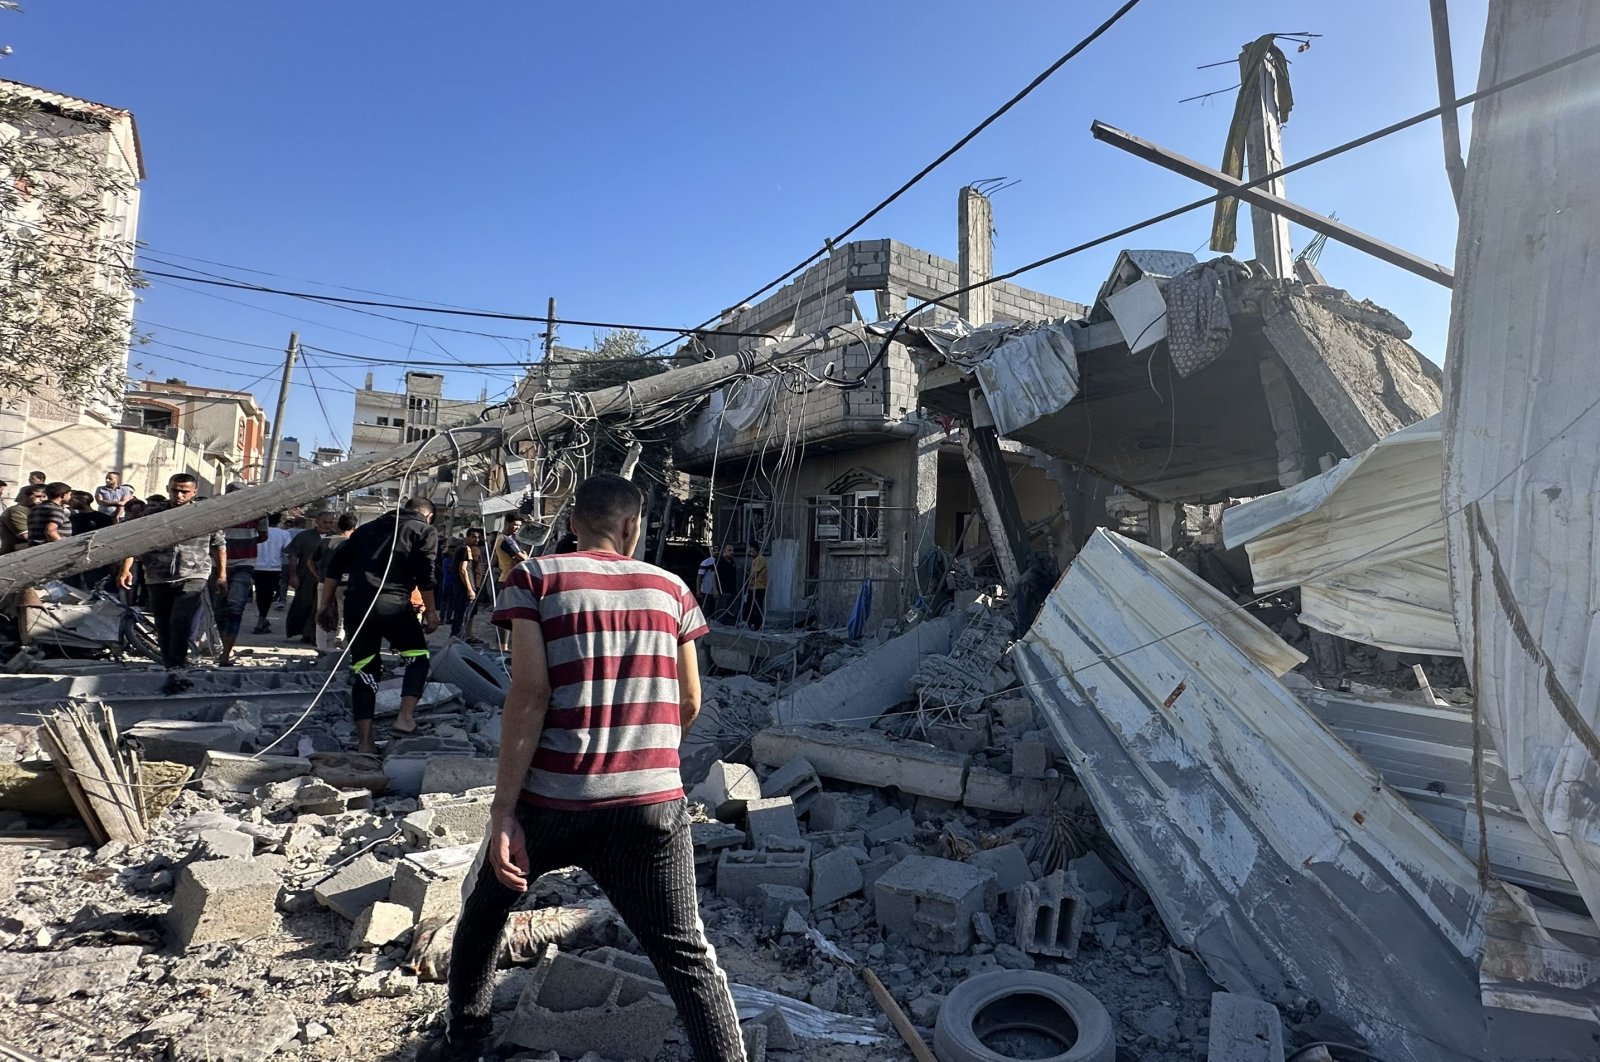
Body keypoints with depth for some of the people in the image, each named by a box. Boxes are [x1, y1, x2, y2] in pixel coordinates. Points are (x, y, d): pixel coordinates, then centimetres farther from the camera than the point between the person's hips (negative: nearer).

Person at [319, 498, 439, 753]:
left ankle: (364, 742, 12)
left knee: (364, 670, 12)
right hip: (393, 604, -4)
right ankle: (406, 716, 3)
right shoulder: (425, 530, 11)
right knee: (418, 657, 17)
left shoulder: (369, 528, 26)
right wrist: (431, 610, 5)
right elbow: (424, 574, -3)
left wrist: (327, 604, 20)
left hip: (356, 605, 5)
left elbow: (335, 565, 19)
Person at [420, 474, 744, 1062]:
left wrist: (503, 808, -10)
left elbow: (530, 694, -11)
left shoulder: (536, 578, -1)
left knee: (484, 907, 28)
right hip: (653, 801, 1)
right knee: (688, 957, 7)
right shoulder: (671, 587, 7)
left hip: (553, 799, 0)